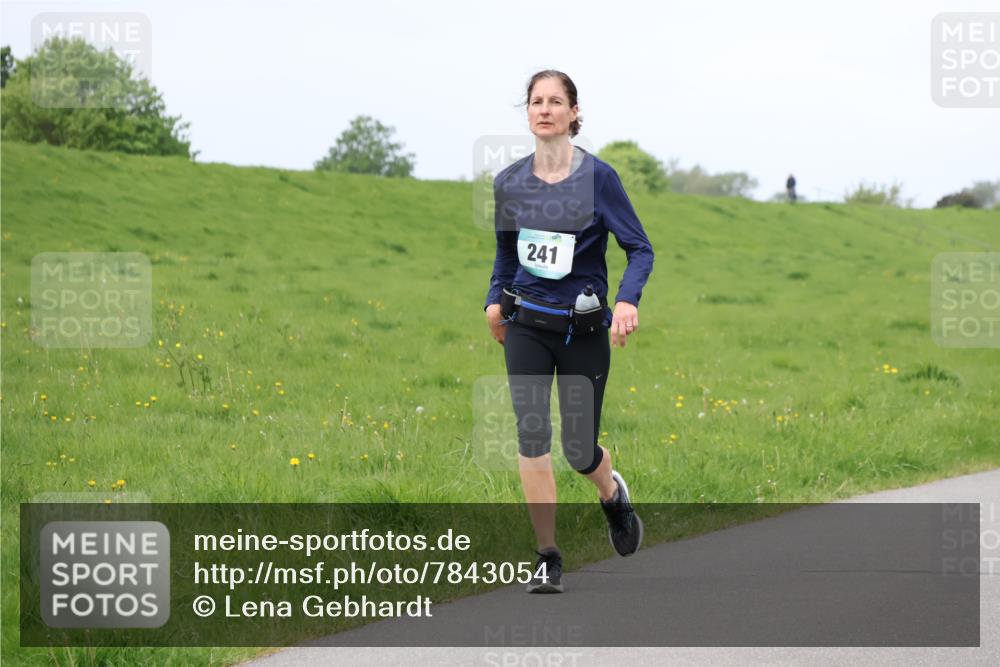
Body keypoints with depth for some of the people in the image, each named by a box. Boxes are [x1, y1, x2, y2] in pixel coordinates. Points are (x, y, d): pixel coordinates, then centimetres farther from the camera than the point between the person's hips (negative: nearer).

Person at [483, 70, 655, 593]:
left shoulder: (598, 176, -9)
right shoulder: (508, 182, 2)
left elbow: (639, 248, -7)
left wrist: (627, 300, -23)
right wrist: (495, 299, 7)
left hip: (584, 328, -2)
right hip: (527, 324, 2)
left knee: (580, 450, 2)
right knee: (531, 436, -10)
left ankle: (613, 493, 39)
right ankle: (548, 560, -3)